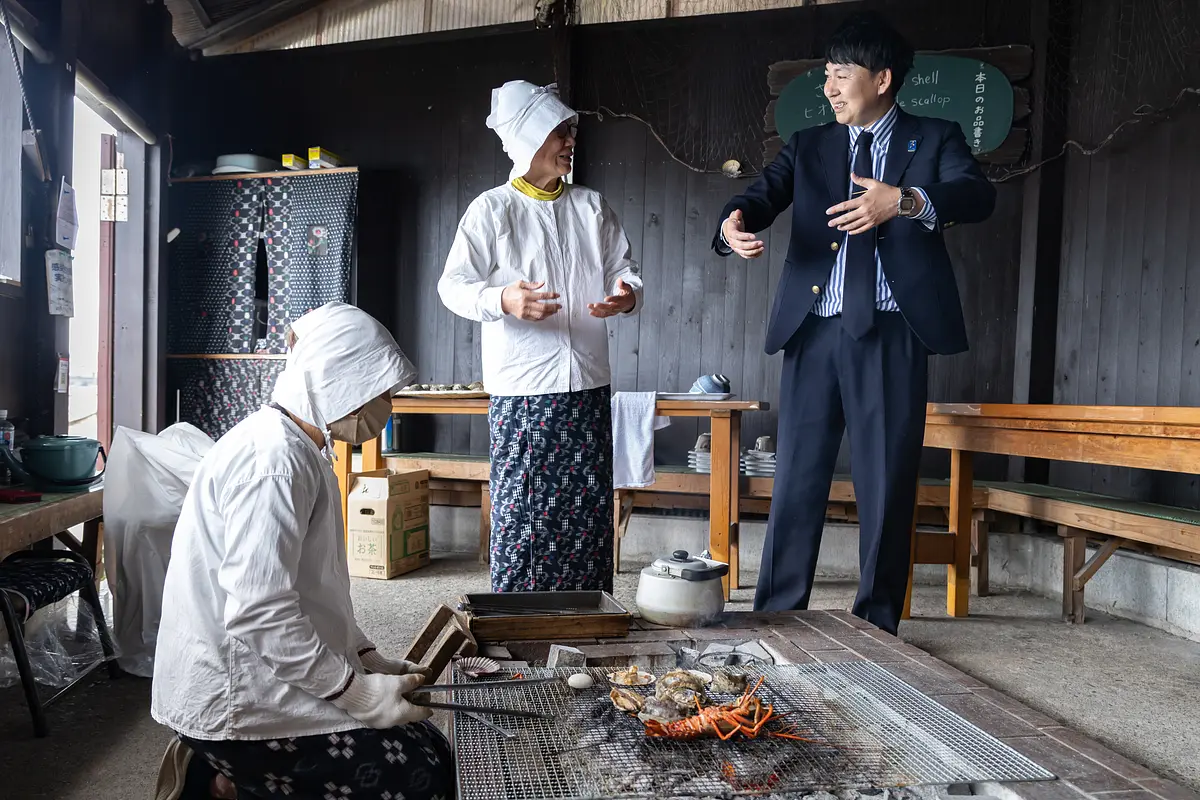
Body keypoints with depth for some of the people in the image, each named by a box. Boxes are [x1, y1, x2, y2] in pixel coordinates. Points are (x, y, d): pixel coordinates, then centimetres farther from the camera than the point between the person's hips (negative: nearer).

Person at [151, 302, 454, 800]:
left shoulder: (301, 449, 11)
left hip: (259, 677, 10)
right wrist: (358, 692, -20)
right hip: (232, 702, -10)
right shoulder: (275, 459, -21)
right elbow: (260, 615, -28)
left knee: (428, 745, 7)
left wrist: (369, 660, 7)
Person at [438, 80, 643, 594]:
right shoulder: (492, 209, 1)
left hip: (588, 384, 4)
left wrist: (627, 295, -12)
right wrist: (502, 299, -26)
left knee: (588, 508, 8)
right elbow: (453, 285, -5)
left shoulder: (591, 207, 14)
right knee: (521, 510, -2)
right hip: (522, 387, -4)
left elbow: (623, 270, 13)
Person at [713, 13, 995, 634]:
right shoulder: (808, 146, 18)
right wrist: (734, 223, -22)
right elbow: (763, 195, 2)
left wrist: (904, 200, -29)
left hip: (890, 334, -2)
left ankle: (877, 628, 17)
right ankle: (774, 621, 14)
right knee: (797, 480, 4)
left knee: (887, 487, 3)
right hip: (814, 331, 2)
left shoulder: (934, 138, 11)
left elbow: (977, 195, -8)